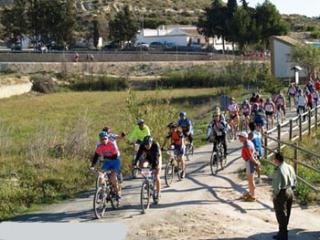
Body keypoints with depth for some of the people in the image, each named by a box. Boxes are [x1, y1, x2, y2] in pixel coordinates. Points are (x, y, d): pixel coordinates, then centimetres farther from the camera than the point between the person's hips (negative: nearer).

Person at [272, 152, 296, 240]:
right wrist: (290, 189, 17)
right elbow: (294, 181, 10)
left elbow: (277, 185, -23)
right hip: (290, 192, 8)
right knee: (286, 214, 18)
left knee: (281, 214, 4)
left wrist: (275, 195, -9)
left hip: (281, 193, -8)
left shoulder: (278, 170, -23)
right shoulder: (290, 167, 2)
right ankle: (283, 232, 31)